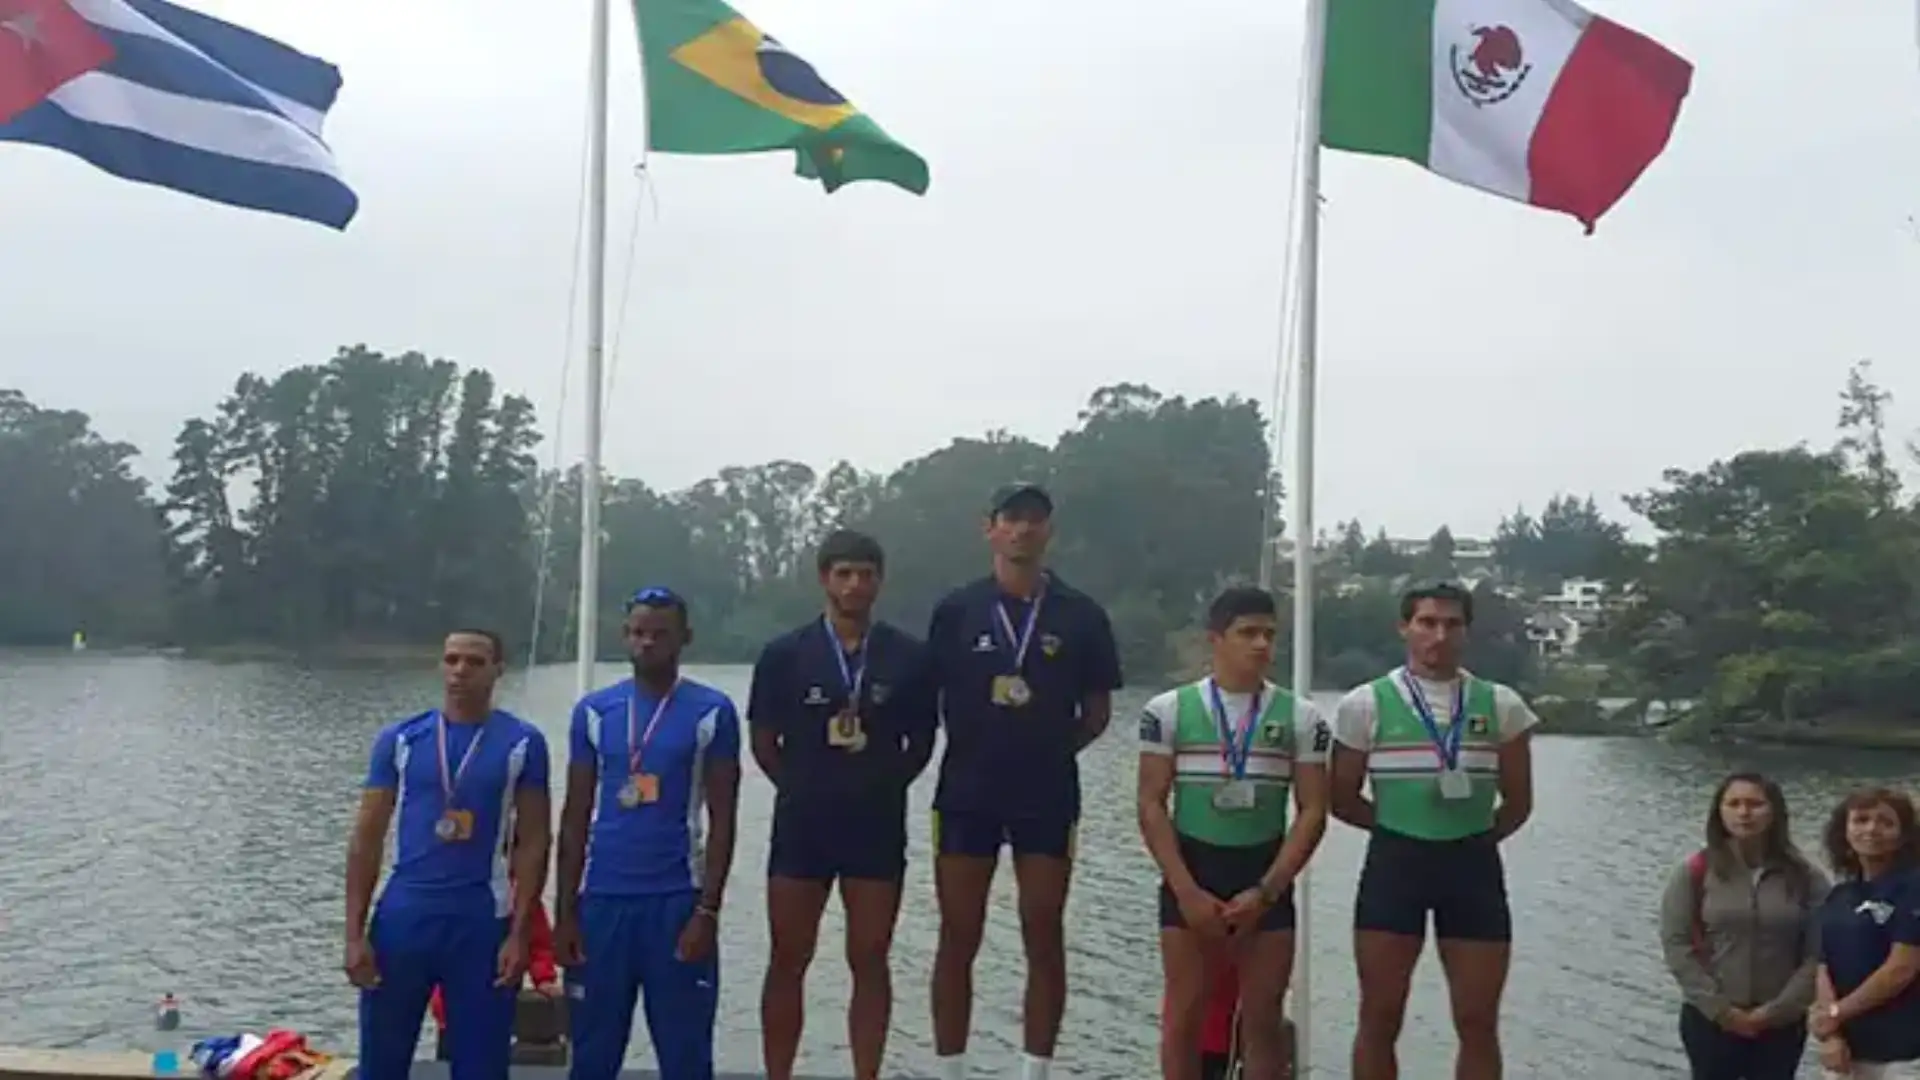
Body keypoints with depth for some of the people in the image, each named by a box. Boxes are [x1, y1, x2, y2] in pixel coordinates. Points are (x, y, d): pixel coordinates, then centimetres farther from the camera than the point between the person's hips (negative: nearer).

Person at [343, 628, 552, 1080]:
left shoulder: (522, 743, -1)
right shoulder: (399, 739, 3)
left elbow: (533, 843, -1)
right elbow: (366, 839, 4)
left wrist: (519, 934, -7)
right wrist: (355, 933, -2)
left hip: (482, 919, -1)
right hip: (403, 914, 1)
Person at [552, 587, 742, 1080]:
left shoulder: (712, 712, -1)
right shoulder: (593, 710, 6)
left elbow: (722, 820, -2)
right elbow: (575, 817, 8)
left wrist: (708, 910, -9)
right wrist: (564, 911, 3)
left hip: (677, 899, -2)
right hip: (601, 898, 2)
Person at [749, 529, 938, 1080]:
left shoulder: (908, 655, 0)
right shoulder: (784, 653, -2)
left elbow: (921, 743, 7)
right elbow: (764, 743, 4)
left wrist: (882, 787, 1)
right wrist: (805, 788, 3)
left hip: (878, 828, 1)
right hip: (801, 827, 0)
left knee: (870, 962, 6)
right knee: (788, 962, 6)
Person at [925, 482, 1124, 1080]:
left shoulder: (1081, 614, 1)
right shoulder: (956, 609, 0)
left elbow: (1097, 710, 7)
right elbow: (930, 699, 6)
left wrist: (1050, 750, -2)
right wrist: (977, 749, 1)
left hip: (1048, 797, 0)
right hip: (966, 794, 0)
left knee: (1044, 940, 4)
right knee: (958, 940, 4)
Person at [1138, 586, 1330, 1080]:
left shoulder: (1300, 717, 0)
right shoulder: (1168, 710, -3)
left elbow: (1312, 811, -2)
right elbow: (1151, 806, -4)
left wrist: (1265, 892, -10)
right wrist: (1188, 892, -12)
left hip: (1266, 876, 1)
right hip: (1191, 873, -1)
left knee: (1263, 1018, 6)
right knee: (1185, 1014, 4)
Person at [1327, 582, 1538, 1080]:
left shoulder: (1501, 706, 2)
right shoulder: (1366, 704, -3)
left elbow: (1517, 802, 10)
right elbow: (1342, 800, 3)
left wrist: (1472, 838, 7)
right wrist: (1399, 829, 3)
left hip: (1473, 866, 2)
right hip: (1394, 864, -1)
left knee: (1478, 1024, 6)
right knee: (1380, 1019, 4)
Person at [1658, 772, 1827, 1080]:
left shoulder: (1804, 877, -3)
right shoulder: (1694, 872, -6)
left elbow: (1818, 953, -6)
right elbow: (1676, 943, -9)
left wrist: (1776, 1010, -12)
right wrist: (1720, 1009, -14)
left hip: (1781, 1023, 1)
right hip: (1709, 1019, -1)